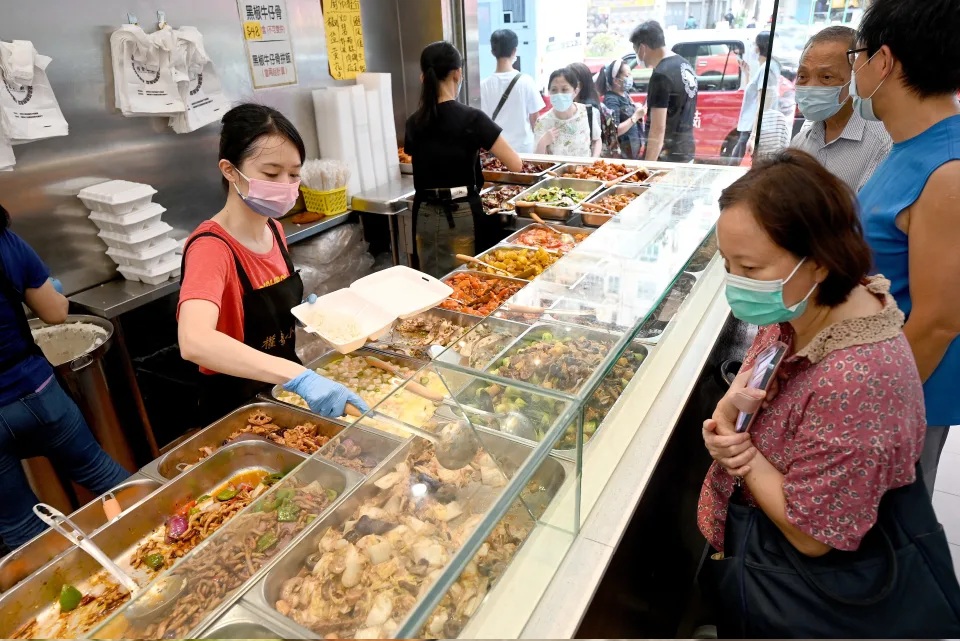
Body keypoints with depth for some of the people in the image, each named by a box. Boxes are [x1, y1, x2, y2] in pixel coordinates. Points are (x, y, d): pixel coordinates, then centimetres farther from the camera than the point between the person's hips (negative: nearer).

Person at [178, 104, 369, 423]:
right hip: (237, 409, -6)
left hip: (284, 394, 6)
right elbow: (194, 341, -41)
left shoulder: (273, 229, -1)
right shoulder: (211, 247, -24)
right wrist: (299, 376, -49)